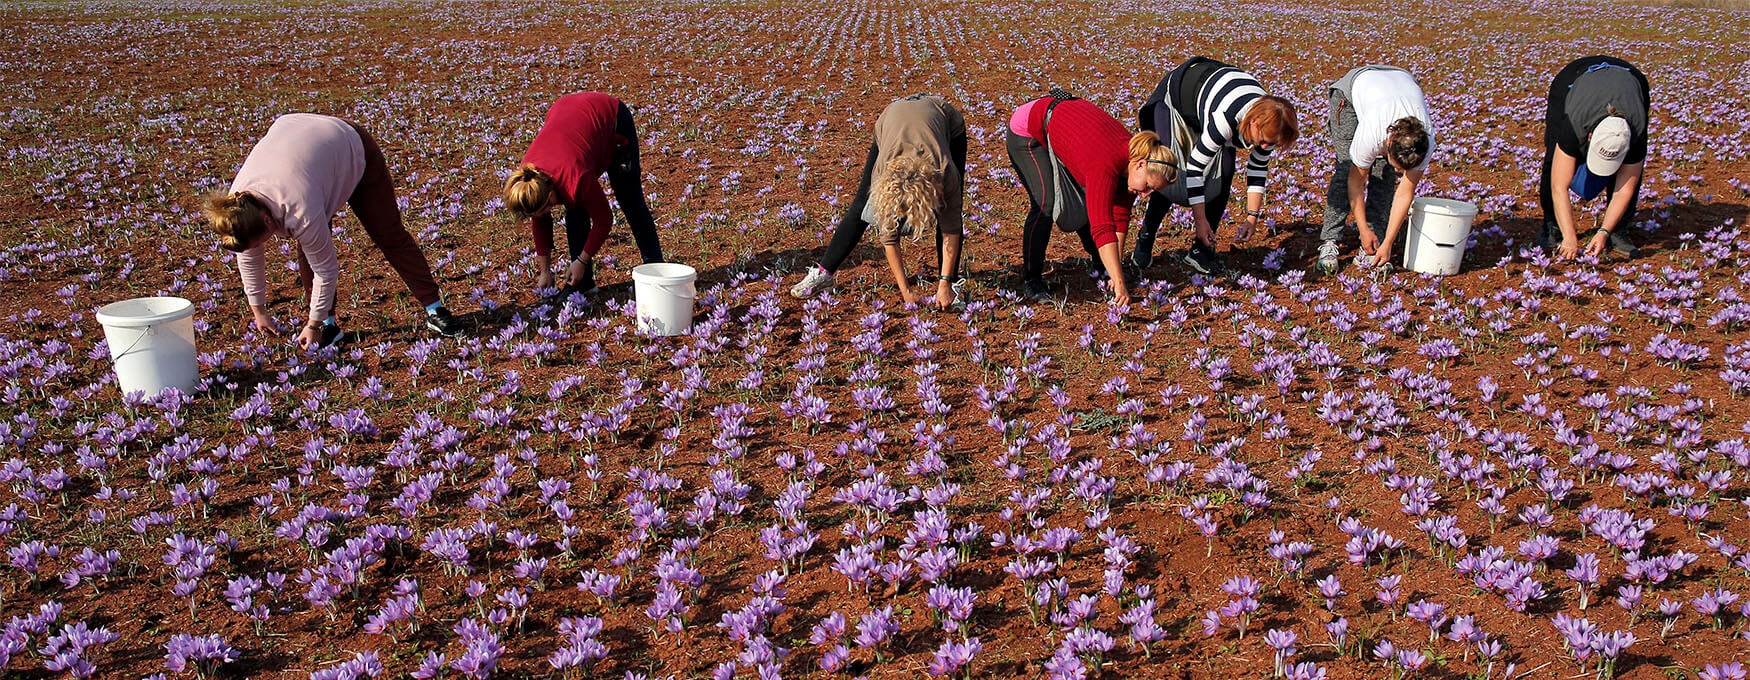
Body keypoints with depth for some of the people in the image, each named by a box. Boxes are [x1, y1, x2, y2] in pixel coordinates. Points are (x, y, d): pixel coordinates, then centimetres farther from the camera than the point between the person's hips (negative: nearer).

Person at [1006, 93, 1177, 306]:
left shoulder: (1132, 155, -15)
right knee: (1046, 203, -23)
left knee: (1092, 204, 4)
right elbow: (1102, 228, -44)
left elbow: (1120, 215, -8)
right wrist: (1119, 285, -46)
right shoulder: (1106, 165, -39)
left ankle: (1100, 266, 23)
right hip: (1026, 131, -8)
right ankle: (1030, 280, -11)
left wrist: (1114, 273, -10)